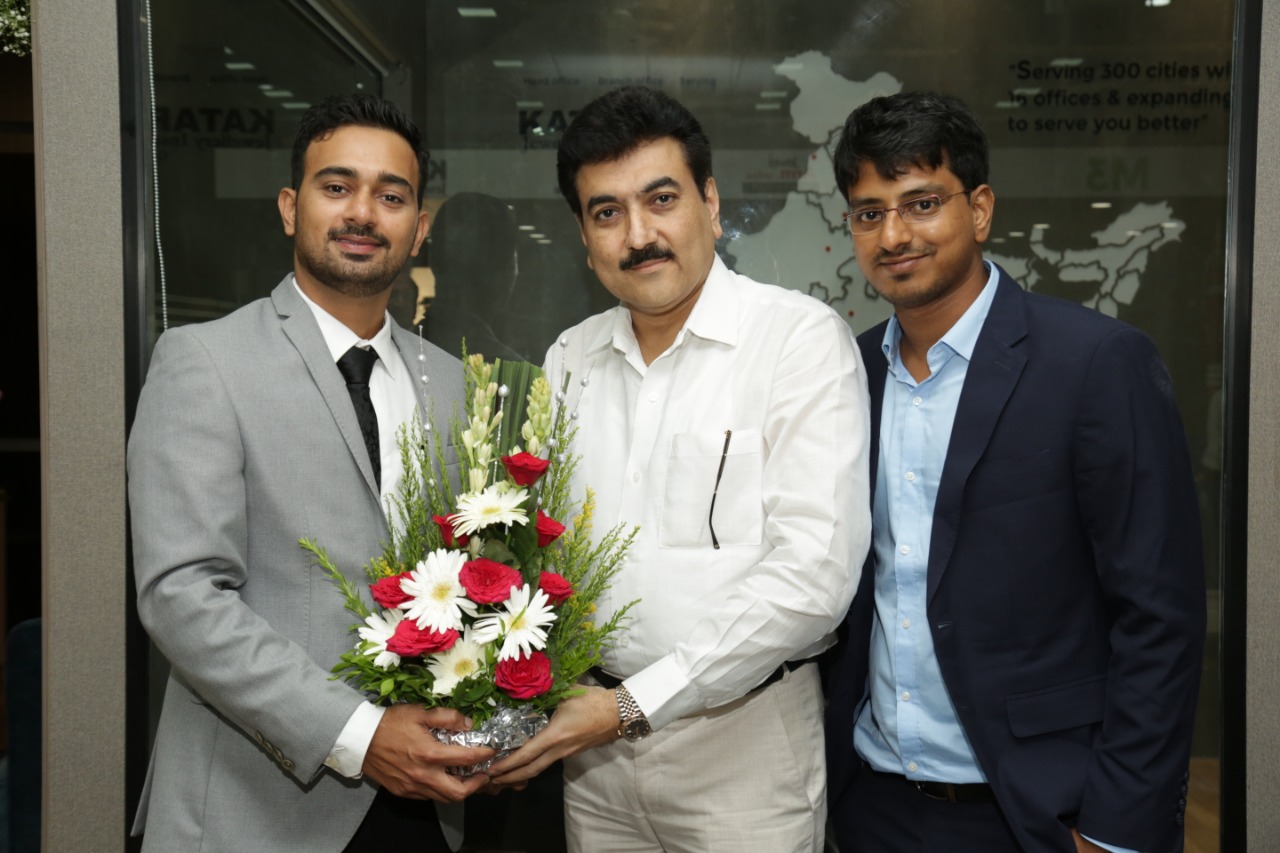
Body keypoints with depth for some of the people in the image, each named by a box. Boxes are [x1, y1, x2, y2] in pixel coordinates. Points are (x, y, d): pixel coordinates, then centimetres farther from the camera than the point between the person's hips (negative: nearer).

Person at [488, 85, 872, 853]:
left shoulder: (803, 338, -12)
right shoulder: (570, 360, 5)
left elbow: (814, 571, -19)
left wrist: (635, 704, -19)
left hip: (742, 735, -4)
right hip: (593, 736, 5)